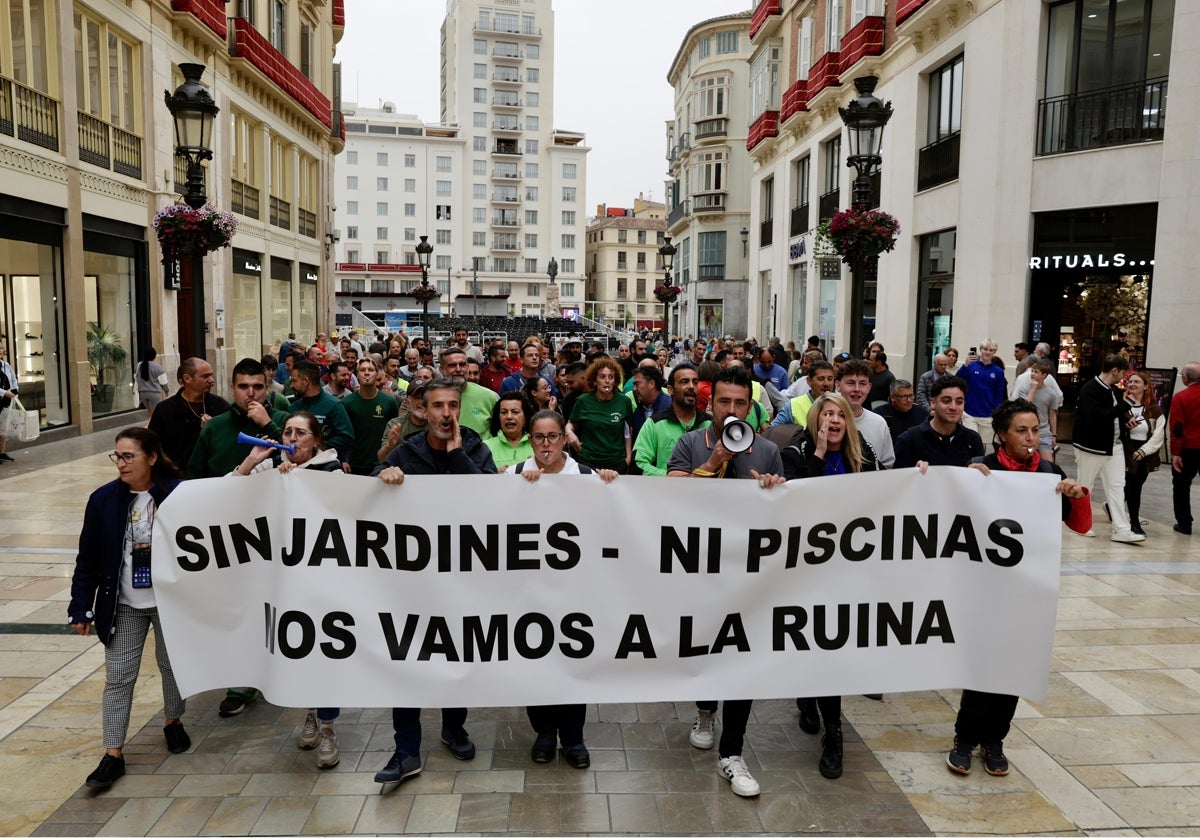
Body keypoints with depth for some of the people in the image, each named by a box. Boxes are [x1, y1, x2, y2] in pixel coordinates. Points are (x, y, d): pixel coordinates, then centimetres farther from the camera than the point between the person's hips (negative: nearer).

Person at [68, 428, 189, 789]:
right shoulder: (103, 499, -7)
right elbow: (88, 558, -2)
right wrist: (81, 608, -3)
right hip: (123, 605, 1)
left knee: (172, 665, 16)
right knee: (118, 677, 4)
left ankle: (173, 722, 39)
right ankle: (113, 754, 14)